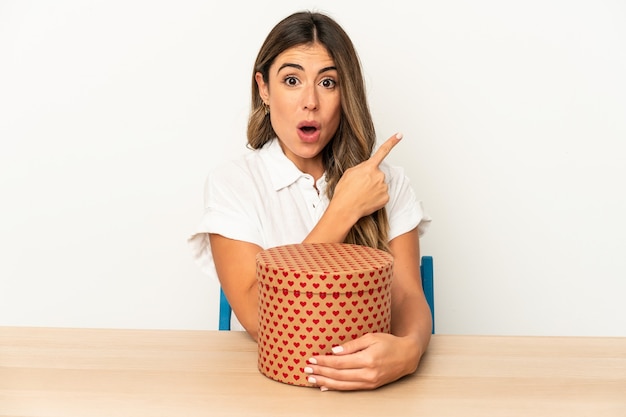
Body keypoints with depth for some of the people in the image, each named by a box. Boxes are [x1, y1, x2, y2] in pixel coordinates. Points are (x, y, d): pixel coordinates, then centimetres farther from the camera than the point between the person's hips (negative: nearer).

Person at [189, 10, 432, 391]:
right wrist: (344, 210, -11)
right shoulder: (231, 184, -2)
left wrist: (409, 348, -26)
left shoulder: (387, 183, 5)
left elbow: (408, 298, -3)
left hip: (365, 379, 3)